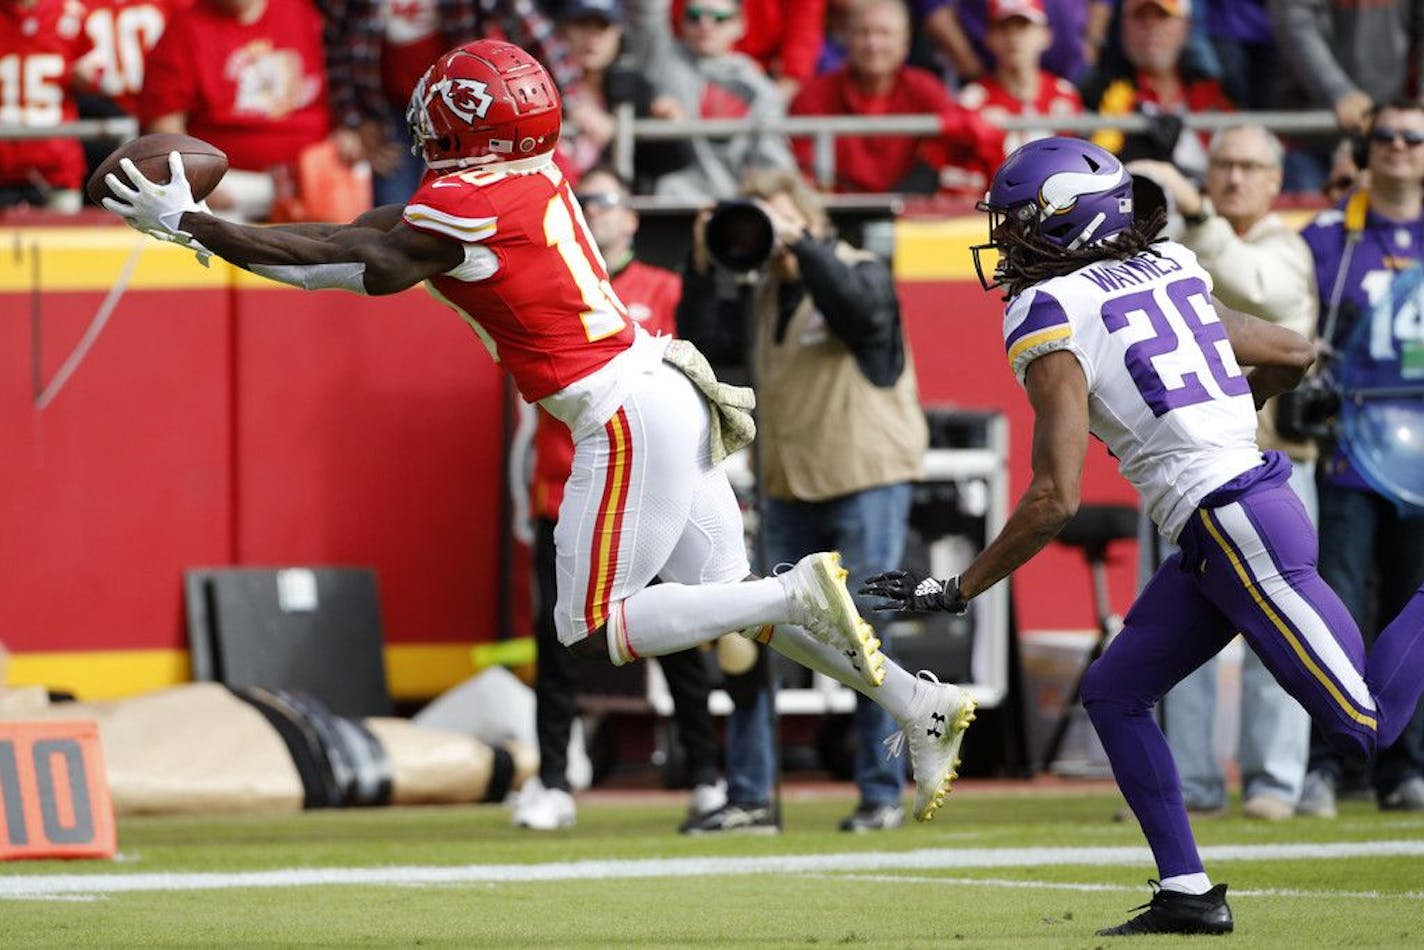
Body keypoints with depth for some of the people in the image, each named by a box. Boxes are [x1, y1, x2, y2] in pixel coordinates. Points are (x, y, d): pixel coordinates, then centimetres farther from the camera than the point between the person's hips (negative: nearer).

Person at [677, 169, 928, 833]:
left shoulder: (861, 273, -4)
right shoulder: (762, 293, 11)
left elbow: (861, 307, -27)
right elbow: (705, 346, 3)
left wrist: (799, 242, -27)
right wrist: (703, 267, -6)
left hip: (866, 484, -6)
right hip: (788, 489, 6)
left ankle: (882, 795, 4)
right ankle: (749, 796, 8)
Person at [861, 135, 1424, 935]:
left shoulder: (1050, 320, -9)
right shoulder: (1164, 277, 14)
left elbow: (1056, 500, -15)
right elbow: (1295, 355, 22)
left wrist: (954, 592, -7)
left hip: (1233, 525, -9)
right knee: (1114, 693, 12)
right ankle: (1189, 893, 10)